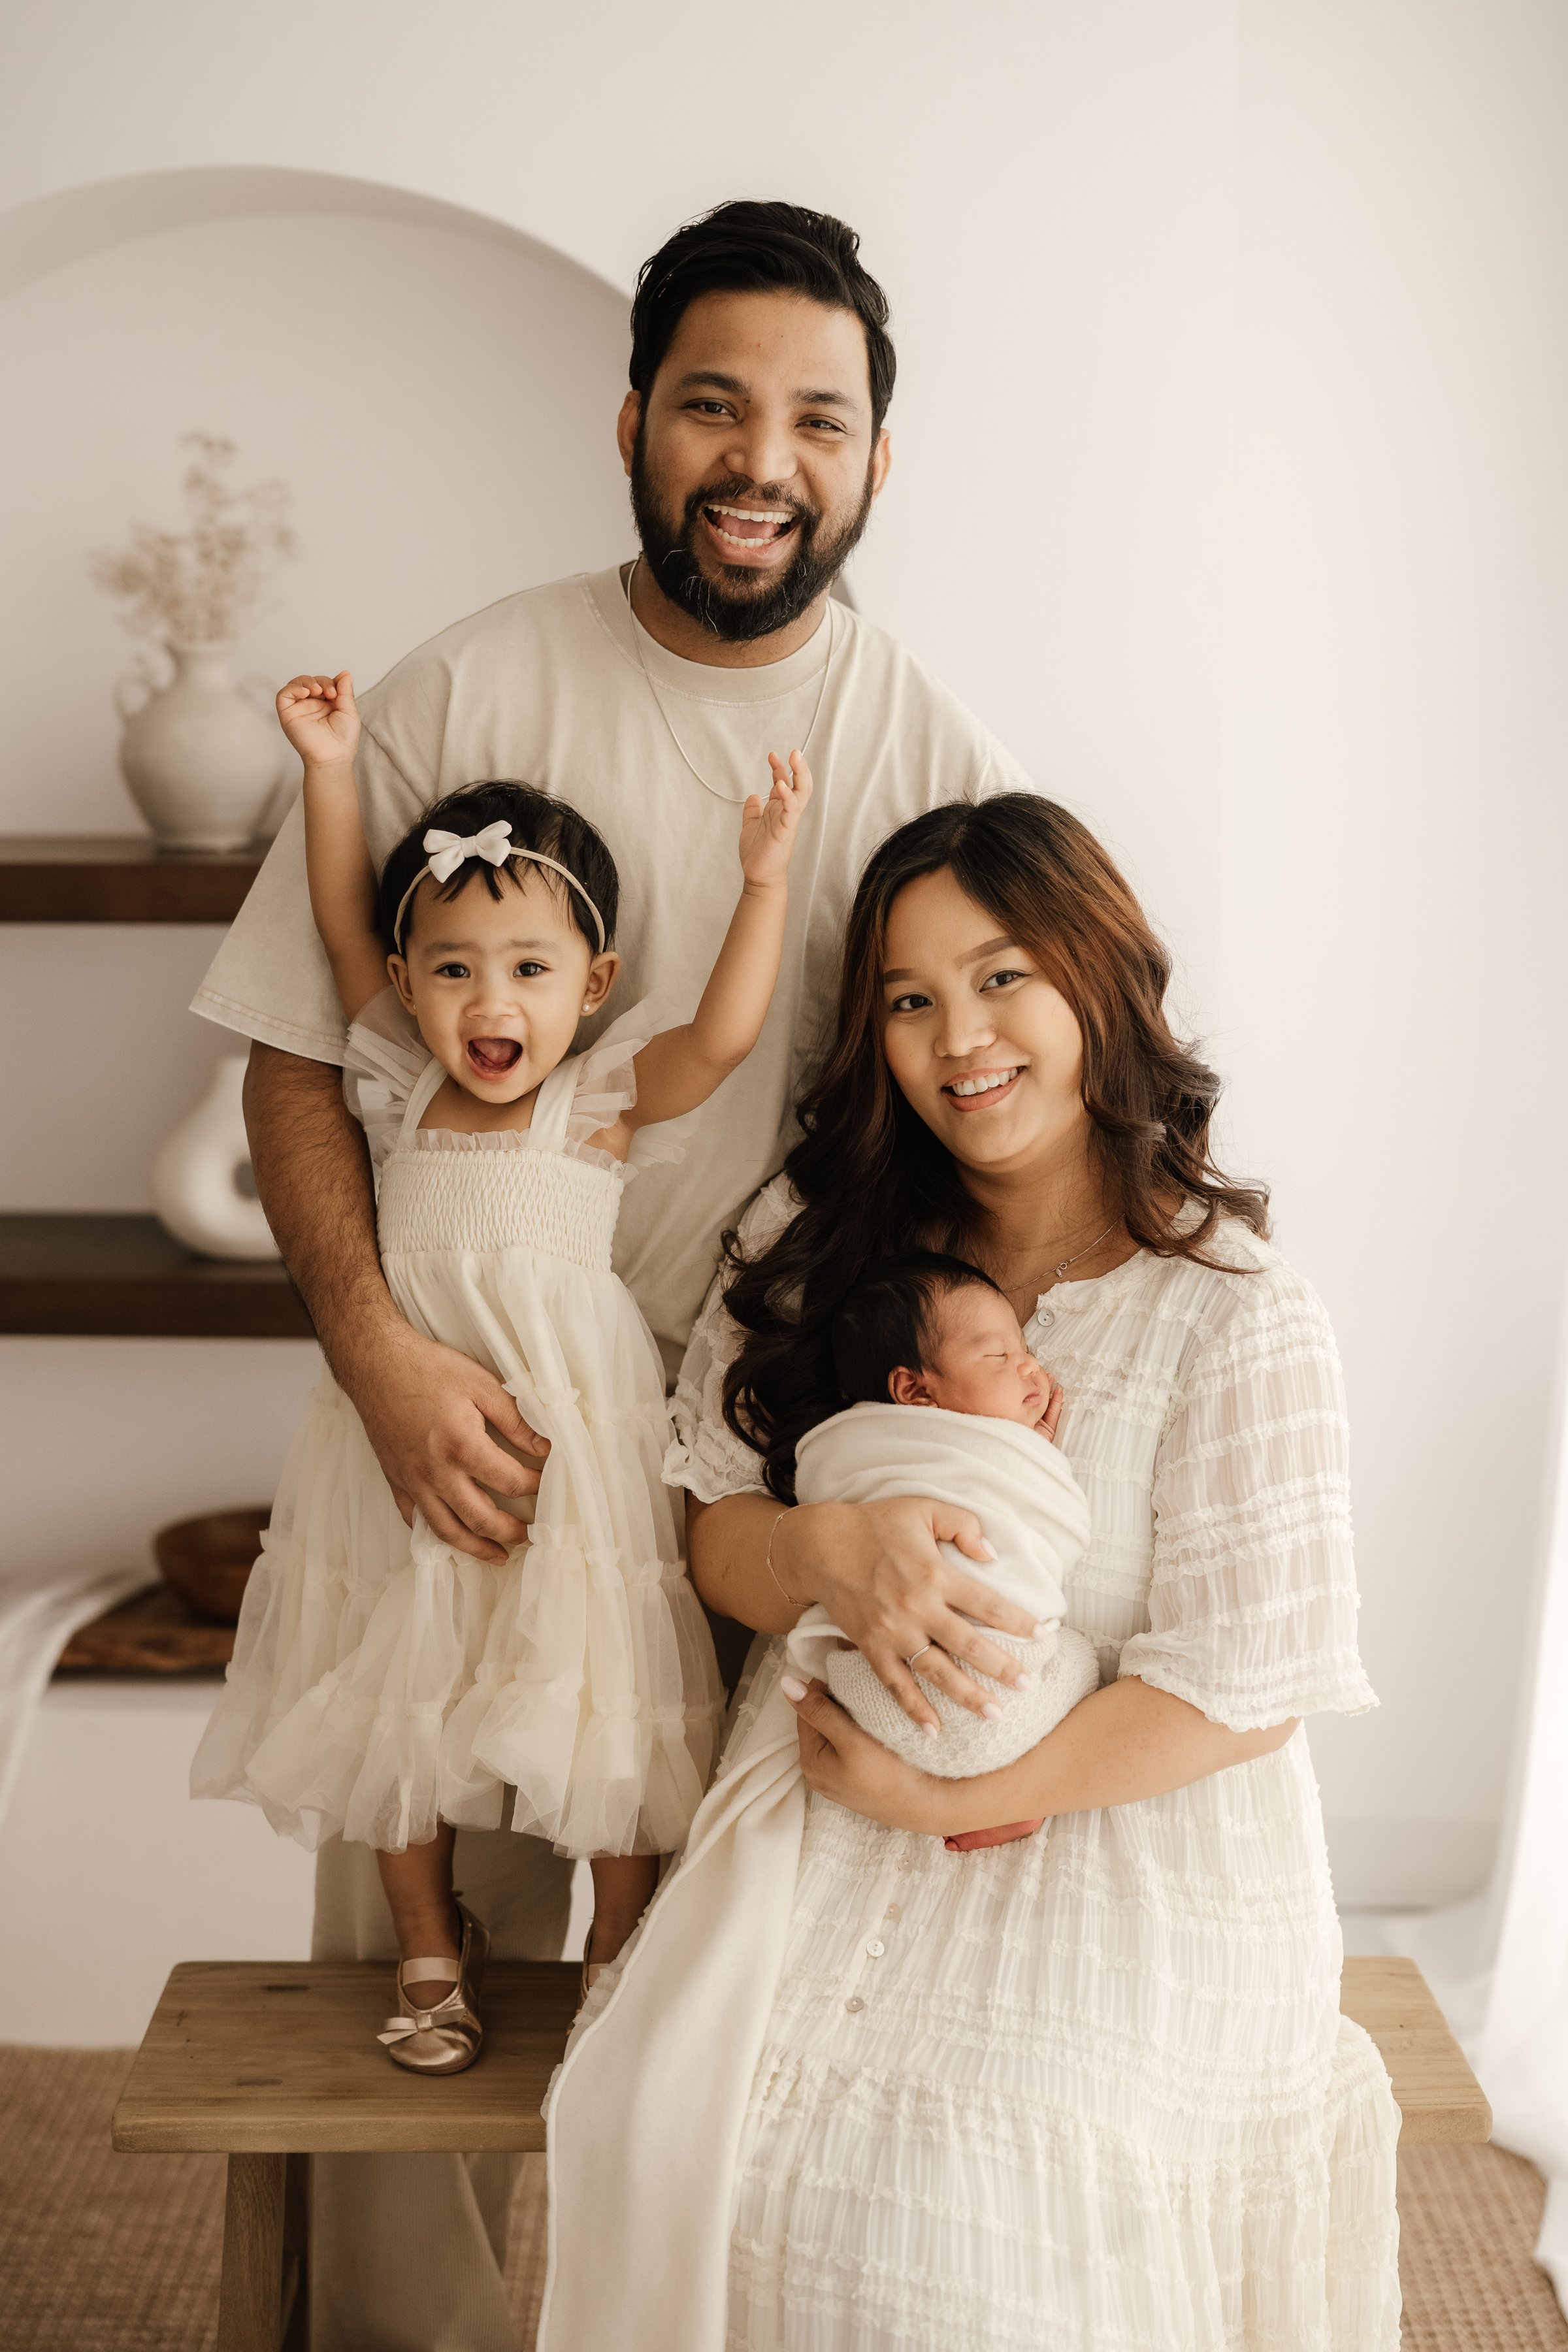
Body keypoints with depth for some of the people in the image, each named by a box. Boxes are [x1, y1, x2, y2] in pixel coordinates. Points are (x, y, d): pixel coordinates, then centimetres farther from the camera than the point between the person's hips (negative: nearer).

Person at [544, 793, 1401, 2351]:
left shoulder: (1240, 1319, -11)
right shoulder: (820, 1240, 2)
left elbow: (1246, 1688, -12)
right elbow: (713, 1532, 3)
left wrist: (949, 1796, -13)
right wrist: (825, 1550, -20)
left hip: (1127, 1851, -3)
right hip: (843, 1813, 4)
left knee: (952, 2224, -19)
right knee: (688, 2134, -16)